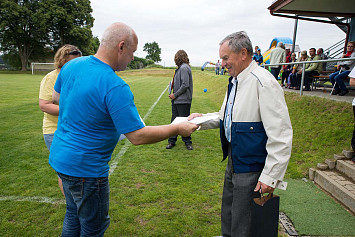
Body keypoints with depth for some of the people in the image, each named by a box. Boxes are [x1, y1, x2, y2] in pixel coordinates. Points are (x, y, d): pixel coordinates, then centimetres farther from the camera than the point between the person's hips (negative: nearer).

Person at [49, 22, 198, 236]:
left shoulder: (71, 65, -2)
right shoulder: (115, 87, -28)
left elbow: (57, 96, 16)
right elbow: (138, 136, -25)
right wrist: (177, 129, -14)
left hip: (60, 157, 9)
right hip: (85, 168, -8)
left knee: (74, 215, 28)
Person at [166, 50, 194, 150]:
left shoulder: (184, 68, -14)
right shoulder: (180, 68, 14)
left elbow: (185, 85, -20)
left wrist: (175, 95, -14)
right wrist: (173, 94, 8)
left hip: (183, 100, -9)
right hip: (176, 100, 9)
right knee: (174, 120, 12)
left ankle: (187, 142, 15)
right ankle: (172, 141, 20)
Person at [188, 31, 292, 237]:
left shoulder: (264, 82, -21)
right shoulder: (235, 81, 9)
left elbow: (281, 134, -22)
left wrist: (271, 176, -20)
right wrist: (202, 120, 3)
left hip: (251, 166, -9)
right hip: (234, 159, 9)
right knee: (228, 216, 25)